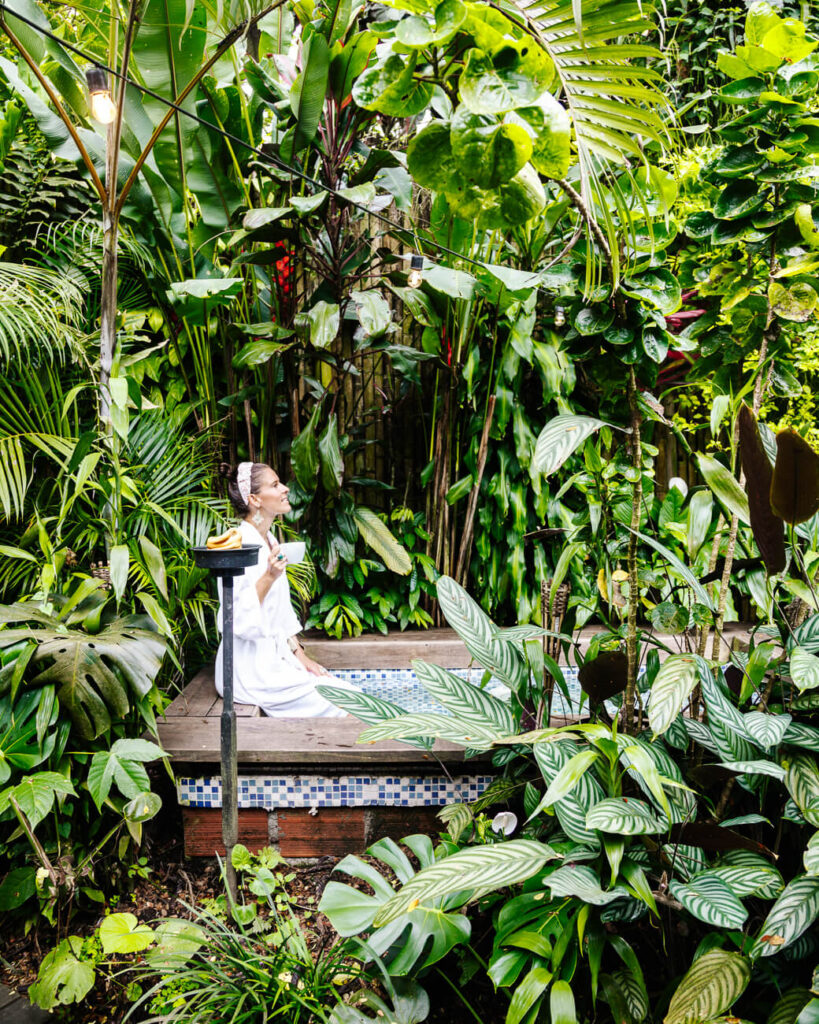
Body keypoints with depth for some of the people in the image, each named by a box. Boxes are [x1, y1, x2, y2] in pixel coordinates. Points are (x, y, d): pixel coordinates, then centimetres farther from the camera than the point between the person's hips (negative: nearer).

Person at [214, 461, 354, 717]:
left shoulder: (269, 541, 12)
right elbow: (237, 617, -20)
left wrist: (300, 654, 9)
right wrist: (269, 577, -28)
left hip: (278, 656, 8)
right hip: (252, 670, -8)